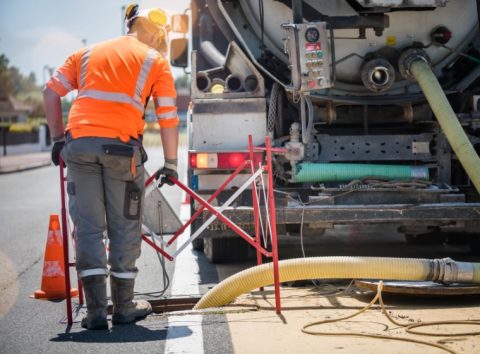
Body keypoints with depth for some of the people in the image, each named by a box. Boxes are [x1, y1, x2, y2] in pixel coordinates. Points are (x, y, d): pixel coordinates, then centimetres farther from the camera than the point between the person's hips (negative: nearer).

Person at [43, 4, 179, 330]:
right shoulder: (155, 61, 11)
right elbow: (169, 117, 7)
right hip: (122, 146, -3)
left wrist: (57, 139, 20)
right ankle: (124, 307, 17)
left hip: (79, 142, 3)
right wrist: (170, 163, 15)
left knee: (88, 227, 6)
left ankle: (96, 311, 2)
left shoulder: (88, 53, 22)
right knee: (125, 228, 9)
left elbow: (51, 92, 15)